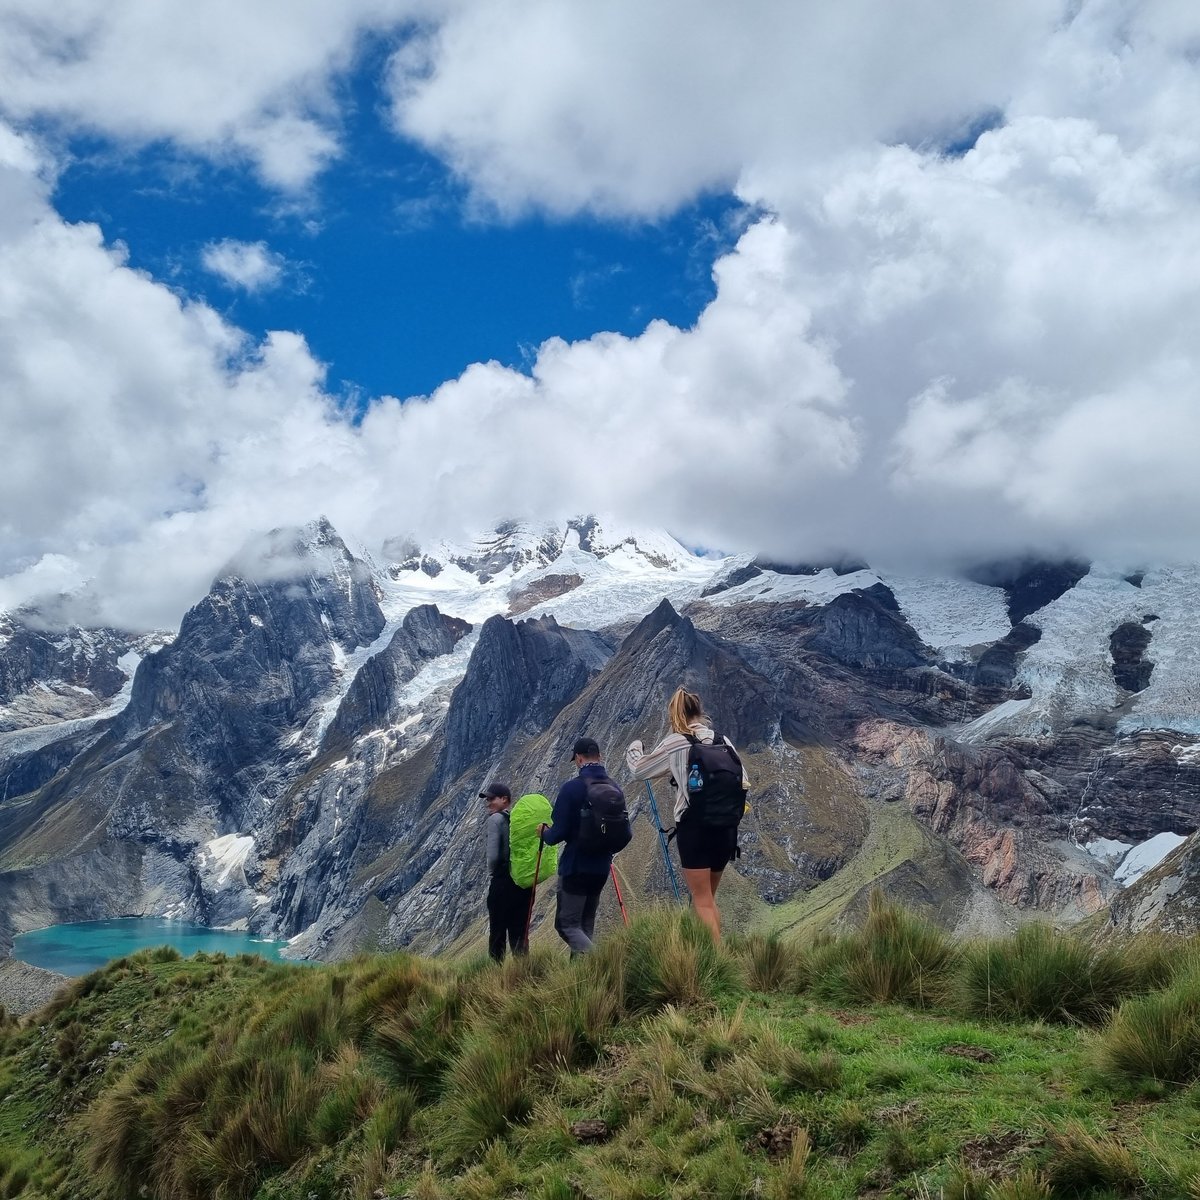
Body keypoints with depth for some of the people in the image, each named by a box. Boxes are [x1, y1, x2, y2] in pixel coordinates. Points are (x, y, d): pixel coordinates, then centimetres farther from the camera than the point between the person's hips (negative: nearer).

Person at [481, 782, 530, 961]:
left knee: (497, 932, 5)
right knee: (519, 933, 11)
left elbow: (493, 855, -17)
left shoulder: (495, 819, -9)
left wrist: (491, 871, 1)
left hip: (503, 881, -6)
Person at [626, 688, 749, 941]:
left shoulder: (675, 743, -5)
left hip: (694, 828, -5)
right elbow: (744, 783, 8)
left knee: (702, 901, 1)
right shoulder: (723, 740, 7)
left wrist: (633, 748, 26)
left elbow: (639, 770, 7)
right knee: (709, 898, 18)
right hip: (726, 829, 5)